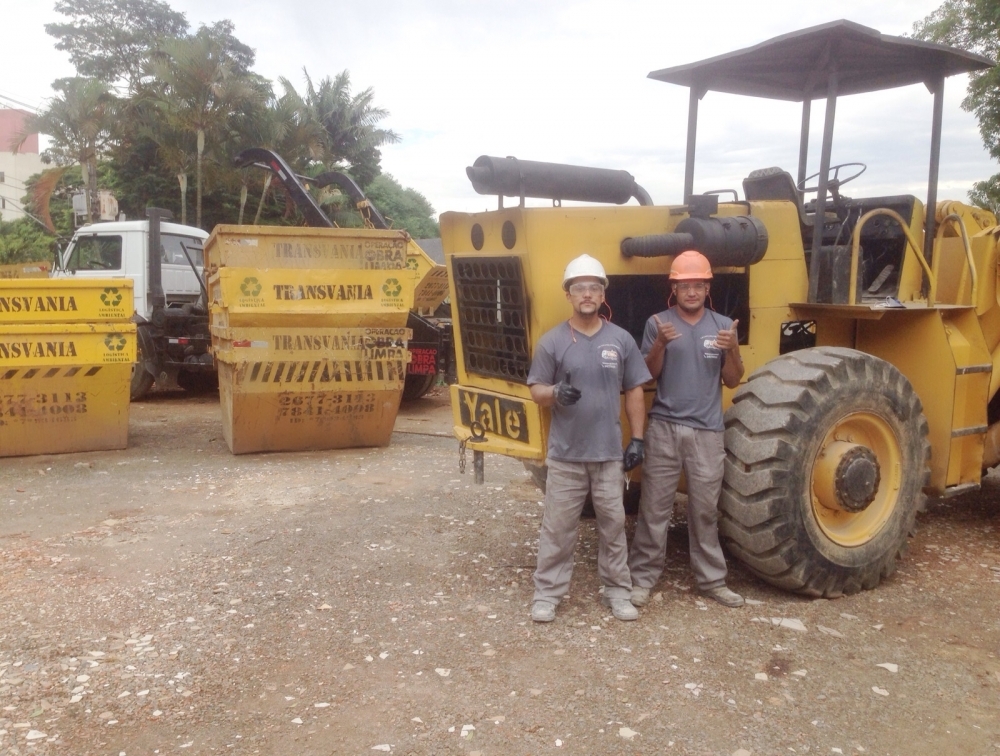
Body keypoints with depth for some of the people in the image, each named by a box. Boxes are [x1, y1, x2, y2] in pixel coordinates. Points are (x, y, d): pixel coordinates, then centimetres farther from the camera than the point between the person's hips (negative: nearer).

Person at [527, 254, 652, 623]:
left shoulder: (621, 340, 3)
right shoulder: (552, 341, -3)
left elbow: (634, 392, 6)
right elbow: (536, 391, 0)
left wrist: (637, 439, 0)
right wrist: (555, 393, -23)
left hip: (610, 453, 2)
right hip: (565, 454, -2)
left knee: (613, 524, 12)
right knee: (557, 527, 6)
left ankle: (618, 591, 25)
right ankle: (547, 593, 17)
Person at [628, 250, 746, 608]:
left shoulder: (723, 325, 5)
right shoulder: (658, 322, -1)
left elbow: (732, 381, 5)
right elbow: (648, 375, -4)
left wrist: (733, 351, -14)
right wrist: (660, 344, -21)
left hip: (707, 432, 2)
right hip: (664, 428, -2)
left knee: (705, 510, 11)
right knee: (654, 507, 4)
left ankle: (712, 580, 23)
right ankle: (642, 577, 13)